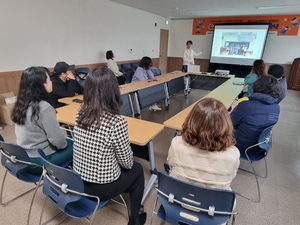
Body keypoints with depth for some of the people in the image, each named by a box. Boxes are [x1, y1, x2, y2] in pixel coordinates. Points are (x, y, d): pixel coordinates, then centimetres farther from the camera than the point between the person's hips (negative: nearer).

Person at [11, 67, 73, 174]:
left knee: (69, 142, 21)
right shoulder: (44, 108, -28)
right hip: (38, 161, -8)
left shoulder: (21, 103, -1)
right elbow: (58, 141, -24)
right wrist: (65, 144, -2)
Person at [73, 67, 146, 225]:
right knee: (137, 170, 21)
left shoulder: (80, 114, -9)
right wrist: (130, 162, 6)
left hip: (78, 181, 6)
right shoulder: (117, 122, -28)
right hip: (102, 187, -6)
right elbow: (127, 163, -15)